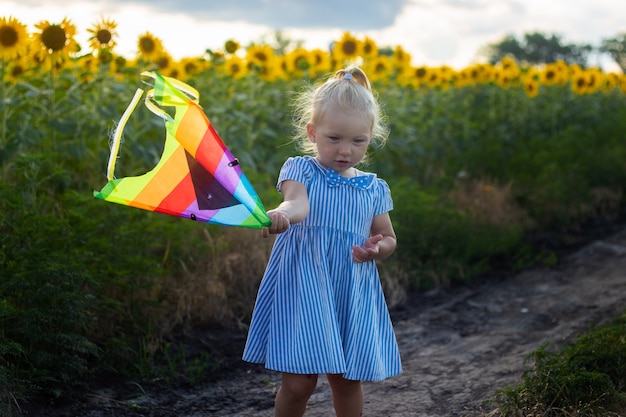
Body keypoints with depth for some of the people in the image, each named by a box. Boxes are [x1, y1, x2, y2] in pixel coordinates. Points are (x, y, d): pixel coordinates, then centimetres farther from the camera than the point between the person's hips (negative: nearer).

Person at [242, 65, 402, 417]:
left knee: (348, 381, 10)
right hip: (303, 291, -3)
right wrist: (282, 214, -49)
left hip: (354, 295, 3)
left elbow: (389, 239, 17)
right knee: (298, 384, -5)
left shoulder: (374, 189, 8)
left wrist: (376, 249, -8)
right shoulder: (300, 170, -3)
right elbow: (298, 203, -25)